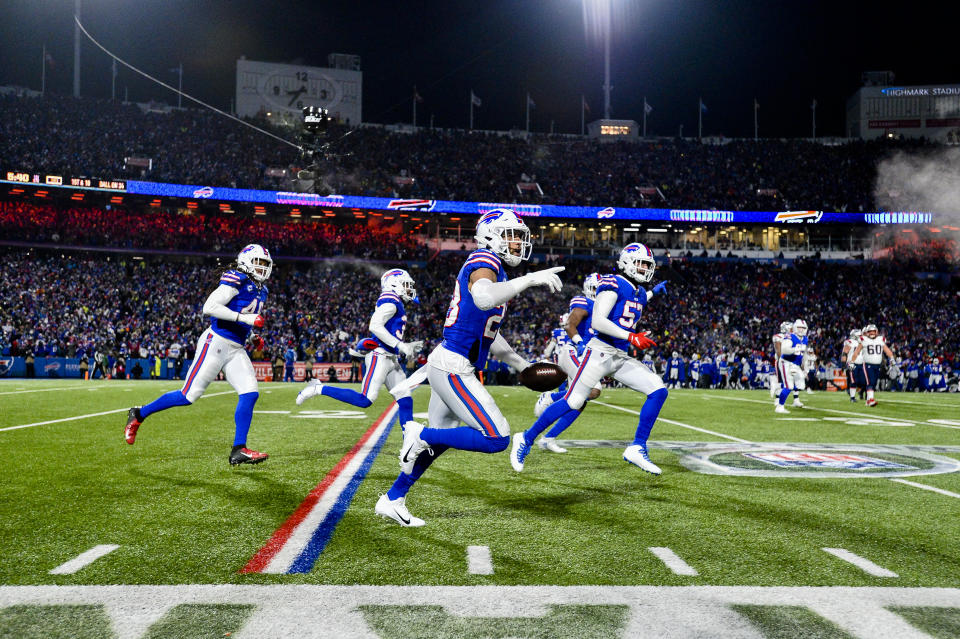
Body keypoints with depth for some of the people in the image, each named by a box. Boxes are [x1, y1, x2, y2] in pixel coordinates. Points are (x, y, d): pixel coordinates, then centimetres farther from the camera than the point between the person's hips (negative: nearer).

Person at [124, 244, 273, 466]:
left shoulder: (260, 289, 17)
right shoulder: (237, 280, -12)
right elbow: (209, 307, -21)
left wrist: (254, 337, 14)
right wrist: (244, 318, -24)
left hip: (236, 350, 8)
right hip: (215, 343, -8)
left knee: (250, 394, -8)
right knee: (189, 395, -3)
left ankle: (239, 450, -4)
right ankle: (139, 414, 19)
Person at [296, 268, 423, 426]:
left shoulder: (395, 304, 22)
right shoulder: (390, 301, -8)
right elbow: (375, 326, -22)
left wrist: (406, 346, 17)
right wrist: (400, 346, -21)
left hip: (390, 359, 10)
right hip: (380, 356, -10)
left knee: (405, 401, 5)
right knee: (365, 400, -12)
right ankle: (318, 388, -3)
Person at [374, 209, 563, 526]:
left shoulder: (493, 269, 19)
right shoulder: (484, 262, -12)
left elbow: (488, 333, 25)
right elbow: (483, 298, -37)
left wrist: (521, 365, 29)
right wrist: (529, 279, -37)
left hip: (449, 366, 11)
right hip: (452, 367, -11)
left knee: (438, 440, 21)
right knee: (496, 438, -13)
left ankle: (392, 500, 32)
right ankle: (422, 434, -3)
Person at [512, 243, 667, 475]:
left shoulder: (640, 293, 17)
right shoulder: (614, 284, -10)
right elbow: (597, 321, -20)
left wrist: (653, 293, 37)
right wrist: (631, 337, -25)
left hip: (621, 358, 8)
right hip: (600, 351, -8)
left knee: (659, 391, -4)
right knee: (573, 403, -10)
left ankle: (637, 448, 0)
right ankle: (526, 439, 7)